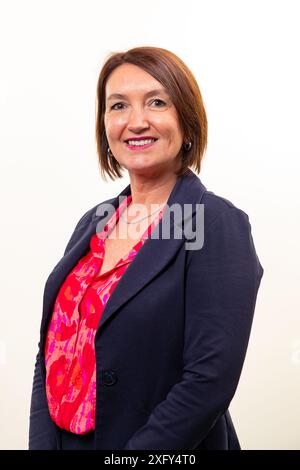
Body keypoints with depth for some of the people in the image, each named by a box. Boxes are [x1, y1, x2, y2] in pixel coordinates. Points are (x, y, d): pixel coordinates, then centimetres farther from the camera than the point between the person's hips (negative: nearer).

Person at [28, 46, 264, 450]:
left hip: (164, 449, -5)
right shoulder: (94, 221, 3)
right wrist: (42, 444, -8)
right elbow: (51, 351, 3)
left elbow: (210, 379, -22)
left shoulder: (219, 225, -16)